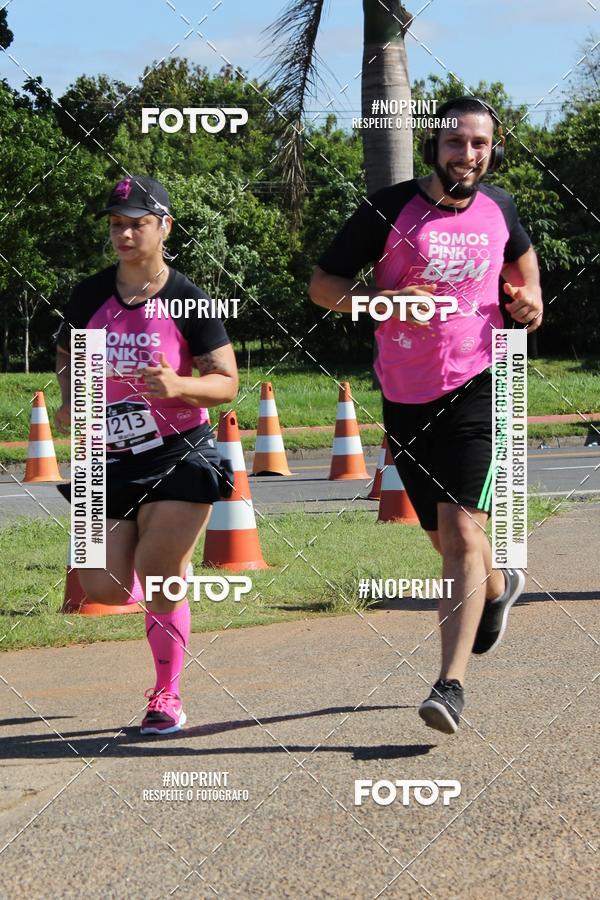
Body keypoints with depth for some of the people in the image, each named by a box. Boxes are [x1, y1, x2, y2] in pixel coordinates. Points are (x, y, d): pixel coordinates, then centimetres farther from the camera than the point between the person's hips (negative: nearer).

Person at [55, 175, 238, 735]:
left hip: (180, 458, -4)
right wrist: (70, 399, -1)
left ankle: (166, 698, 8)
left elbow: (227, 382, -5)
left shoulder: (186, 300, -8)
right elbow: (66, 355, 19)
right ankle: (173, 573, 33)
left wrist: (177, 385, -25)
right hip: (110, 461, 4)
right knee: (103, 589, -3)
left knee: (159, 576, -11)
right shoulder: (90, 296, 3)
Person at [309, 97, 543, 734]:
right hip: (406, 395, 1)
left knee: (462, 528, -18)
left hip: (476, 384, -1)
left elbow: (520, 253, 28)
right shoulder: (390, 208, -4)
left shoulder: (499, 207, 4)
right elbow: (321, 285, -1)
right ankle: (497, 586, 50)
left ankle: (451, 684, -20)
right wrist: (385, 299, -18)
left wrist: (530, 294, 7)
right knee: (445, 537, 15)